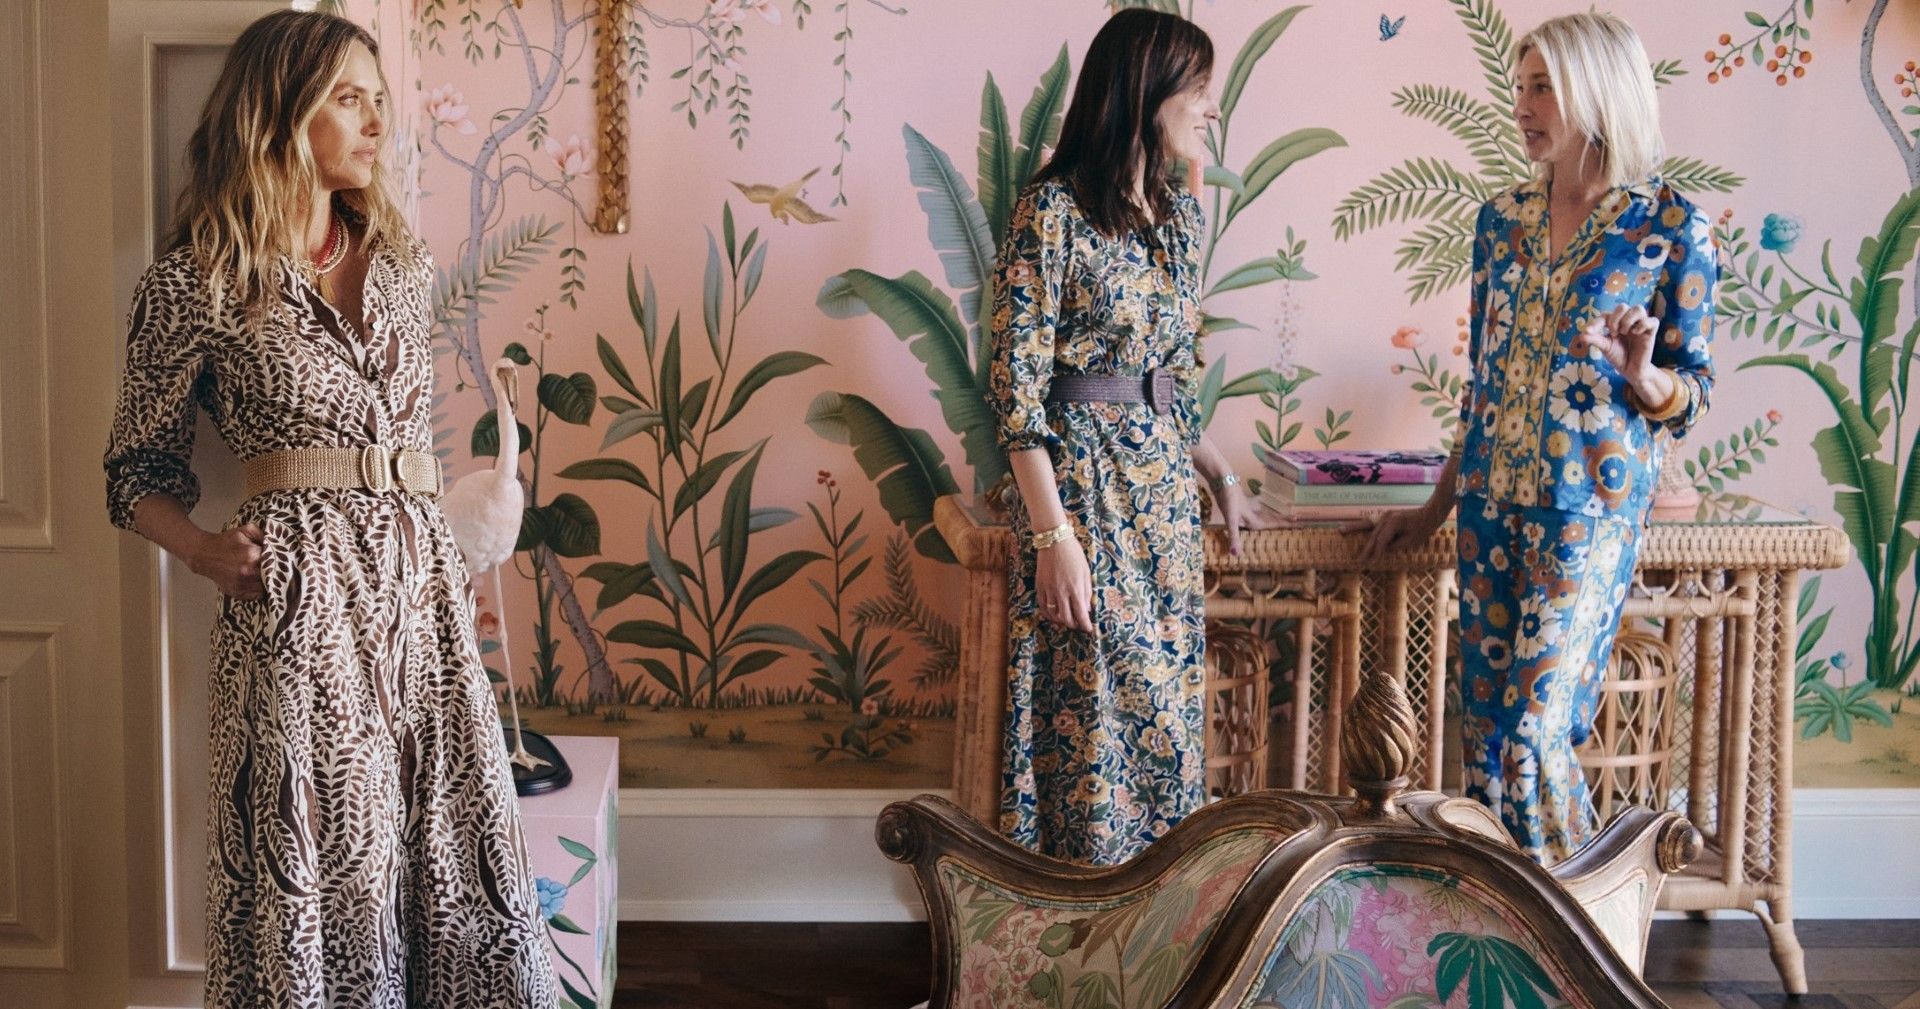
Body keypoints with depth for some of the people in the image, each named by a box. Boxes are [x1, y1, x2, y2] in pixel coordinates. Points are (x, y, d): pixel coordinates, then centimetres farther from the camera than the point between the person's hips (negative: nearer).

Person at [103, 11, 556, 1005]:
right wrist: (206, 554, -10)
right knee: (324, 860, -1)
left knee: (453, 839, 6)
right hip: (299, 597, -4)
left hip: (422, 585, 5)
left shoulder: (400, 262, 13)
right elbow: (138, 471, 7)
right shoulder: (196, 283, -1)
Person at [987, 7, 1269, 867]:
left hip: (1164, 486, 7)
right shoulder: (1054, 210, -14)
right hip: (1083, 481, -7)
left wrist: (1220, 475, 16)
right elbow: (1016, 385, -16)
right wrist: (1053, 535, -20)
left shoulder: (1178, 212, 9)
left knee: (1167, 695, 12)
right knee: (1096, 704, 0)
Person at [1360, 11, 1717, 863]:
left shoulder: (1671, 228, -6)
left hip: (1590, 506, -5)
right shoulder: (1502, 219, 8)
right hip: (1493, 499, 5)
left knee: (1533, 733, -8)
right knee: (1483, 722, 7)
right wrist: (1438, 506, 16)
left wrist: (1640, 373, -23)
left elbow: (1691, 393, -1)